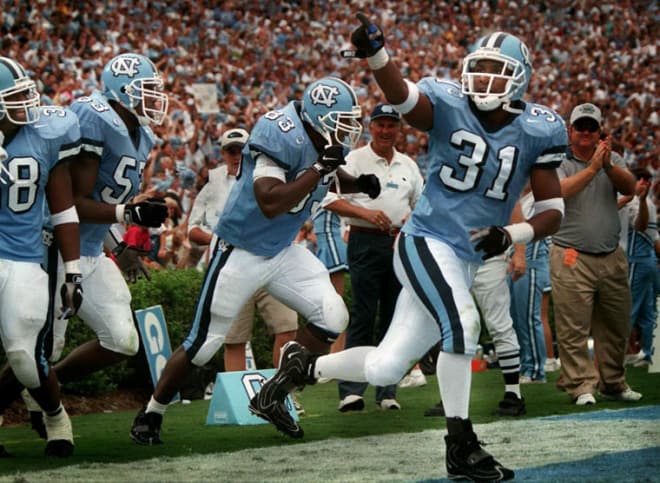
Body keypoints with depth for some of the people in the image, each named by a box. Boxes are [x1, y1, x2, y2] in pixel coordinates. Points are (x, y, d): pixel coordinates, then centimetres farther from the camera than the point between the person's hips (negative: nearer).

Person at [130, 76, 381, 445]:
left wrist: (359, 184, -1)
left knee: (332, 318, -6)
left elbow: (330, 177, 21)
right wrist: (320, 168, -35)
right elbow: (270, 203, -36)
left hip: (283, 251, 7)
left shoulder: (325, 139, -3)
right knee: (204, 344, -1)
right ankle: (151, 414, 18)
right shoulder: (282, 134, -28)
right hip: (241, 252, -7)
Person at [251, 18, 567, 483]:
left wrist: (511, 234, -19)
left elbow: (553, 212, 0)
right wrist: (376, 53, -51)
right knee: (462, 321, -29)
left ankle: (303, 366, 29)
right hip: (425, 241, -4)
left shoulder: (535, 132, -2)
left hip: (466, 260, 4)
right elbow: (402, 94, -30)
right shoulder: (448, 106, -9)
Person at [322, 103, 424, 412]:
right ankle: (351, 391, -9)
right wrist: (365, 213, -18)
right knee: (363, 316, -9)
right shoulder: (354, 160, 1)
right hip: (366, 241, -5)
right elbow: (331, 200, -6)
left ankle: (387, 392, 9)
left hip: (401, 243, 5)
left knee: (394, 317, 5)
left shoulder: (408, 166, 17)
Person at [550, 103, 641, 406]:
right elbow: (559, 191, -18)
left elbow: (629, 188, -5)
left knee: (615, 327, 11)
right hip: (572, 258, -4)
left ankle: (613, 384, 22)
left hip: (612, 258, 4)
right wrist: (592, 168, -24)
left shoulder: (612, 160, 12)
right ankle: (581, 386, -4)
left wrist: (608, 166, -23)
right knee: (573, 329, -8)